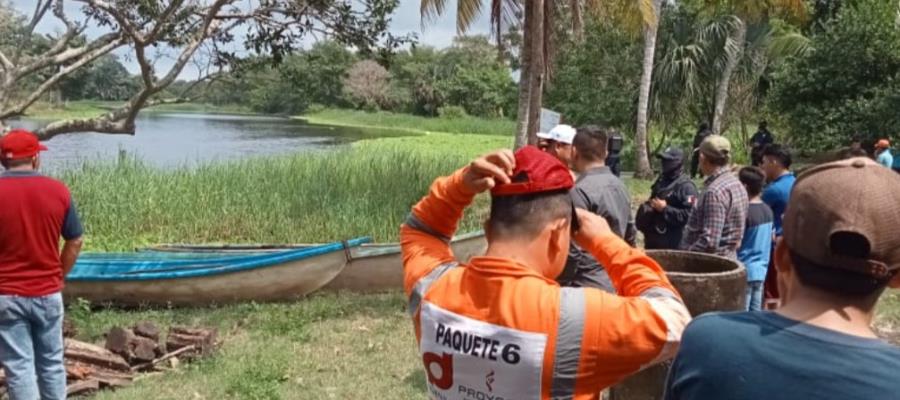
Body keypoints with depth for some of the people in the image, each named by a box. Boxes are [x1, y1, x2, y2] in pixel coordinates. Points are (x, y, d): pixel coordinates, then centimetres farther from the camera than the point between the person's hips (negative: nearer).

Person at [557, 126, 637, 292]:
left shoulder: (580, 190, -17)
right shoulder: (621, 186, 10)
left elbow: (571, 251, -20)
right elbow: (630, 236, 17)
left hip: (587, 287, -9)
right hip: (616, 284, 9)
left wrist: (560, 286, -10)